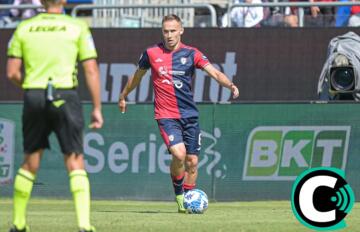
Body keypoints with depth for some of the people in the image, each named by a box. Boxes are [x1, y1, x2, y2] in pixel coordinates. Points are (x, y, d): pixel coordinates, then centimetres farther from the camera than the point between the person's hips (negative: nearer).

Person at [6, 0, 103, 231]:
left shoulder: (24, 28, 6)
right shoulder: (78, 27, 1)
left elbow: (12, 72, 2)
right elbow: (91, 70, -3)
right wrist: (97, 108, 1)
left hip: (34, 97, 2)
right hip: (65, 97, -2)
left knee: (30, 163, 14)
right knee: (75, 162, 0)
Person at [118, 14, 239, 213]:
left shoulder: (191, 54, 0)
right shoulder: (151, 53, 1)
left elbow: (214, 72, -10)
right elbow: (137, 76, 18)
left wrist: (230, 85, -29)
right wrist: (123, 96, 30)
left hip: (190, 115, 2)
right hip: (166, 115, -2)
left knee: (192, 161, 3)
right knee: (179, 153, -22)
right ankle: (179, 195, -1)